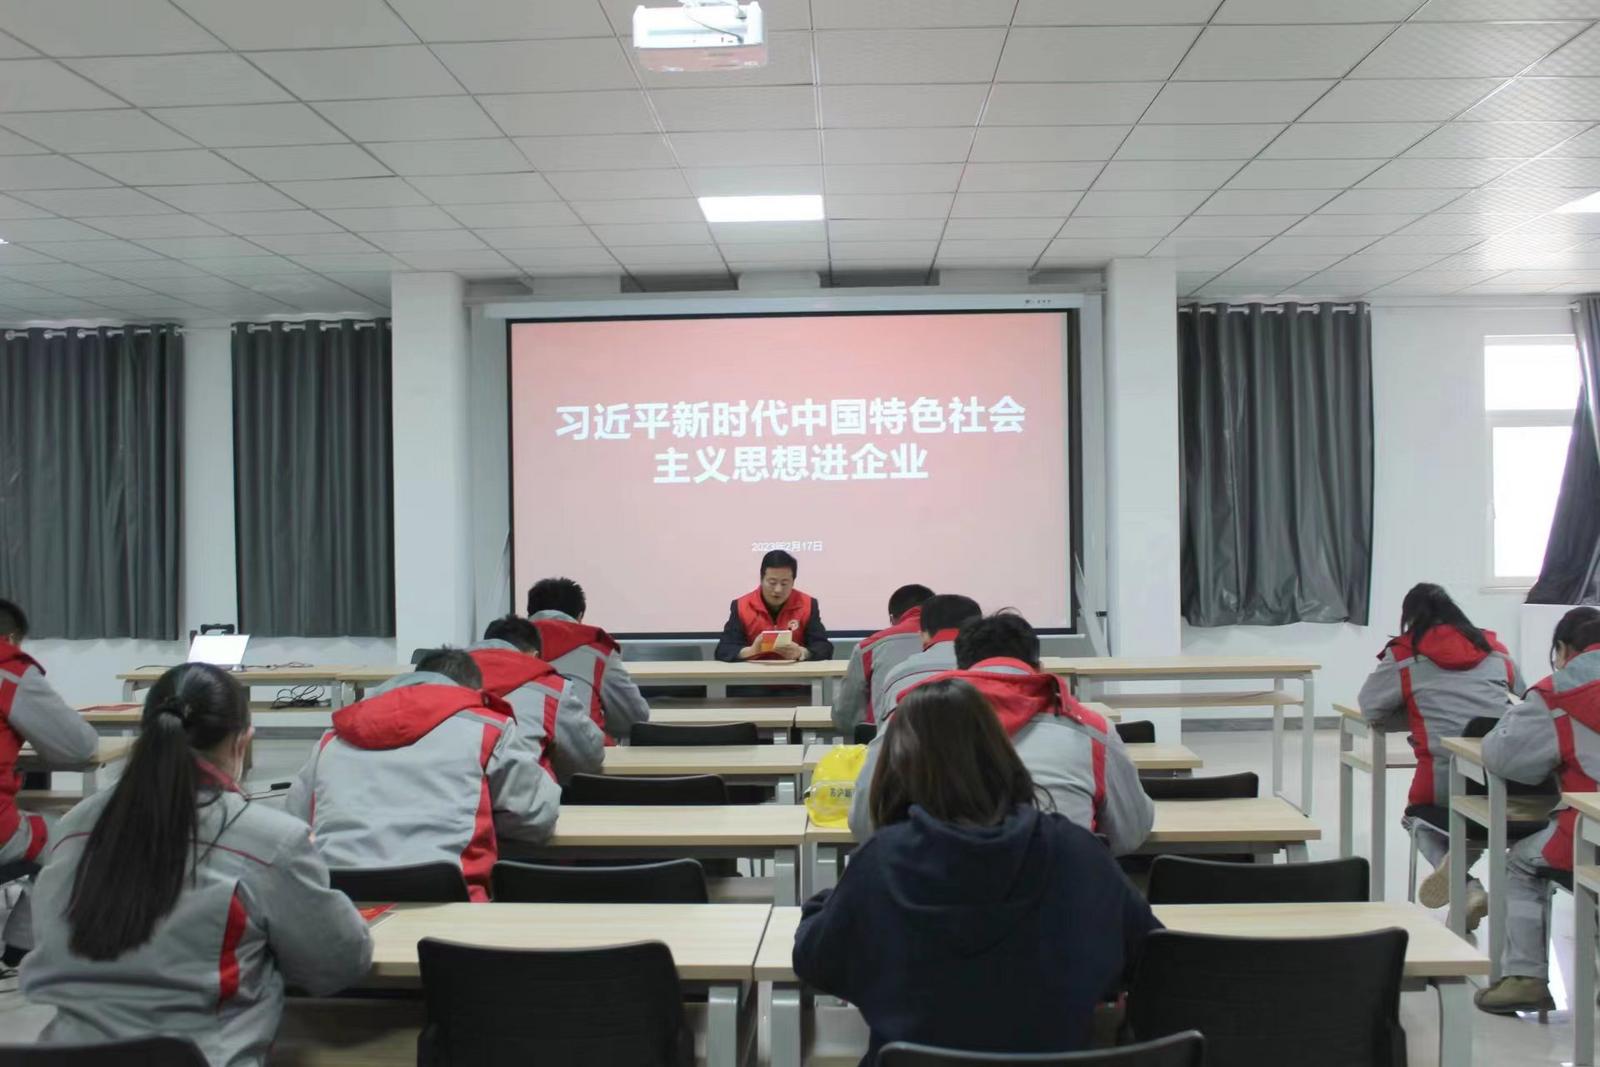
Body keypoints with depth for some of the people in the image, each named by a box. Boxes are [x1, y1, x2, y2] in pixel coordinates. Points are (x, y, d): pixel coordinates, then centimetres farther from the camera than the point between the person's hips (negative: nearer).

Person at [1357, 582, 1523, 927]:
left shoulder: (1404, 656, 5)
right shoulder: (1494, 649, 16)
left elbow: (1369, 706, 9)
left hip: (1443, 784, -3)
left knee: (1417, 819, 27)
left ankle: (1466, 887, -1)